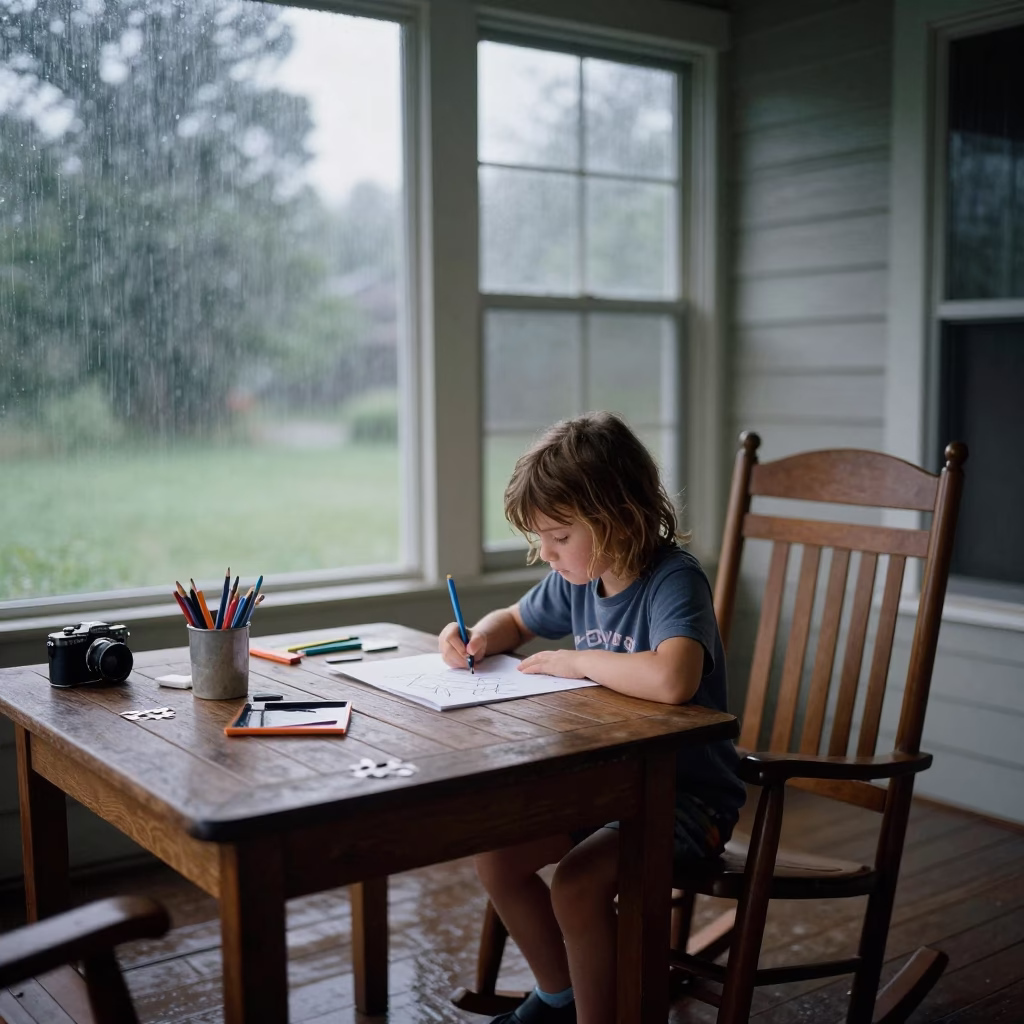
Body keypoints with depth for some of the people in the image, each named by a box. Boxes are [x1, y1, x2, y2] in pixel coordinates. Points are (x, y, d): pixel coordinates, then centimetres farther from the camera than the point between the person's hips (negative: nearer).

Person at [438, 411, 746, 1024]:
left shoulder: (674, 581, -24)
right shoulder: (579, 577, 1)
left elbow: (670, 680, -45)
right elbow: (515, 622, 21)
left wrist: (576, 660, -29)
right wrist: (479, 638, -2)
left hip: (686, 792, -8)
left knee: (577, 884, -26)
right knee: (494, 855, 1)